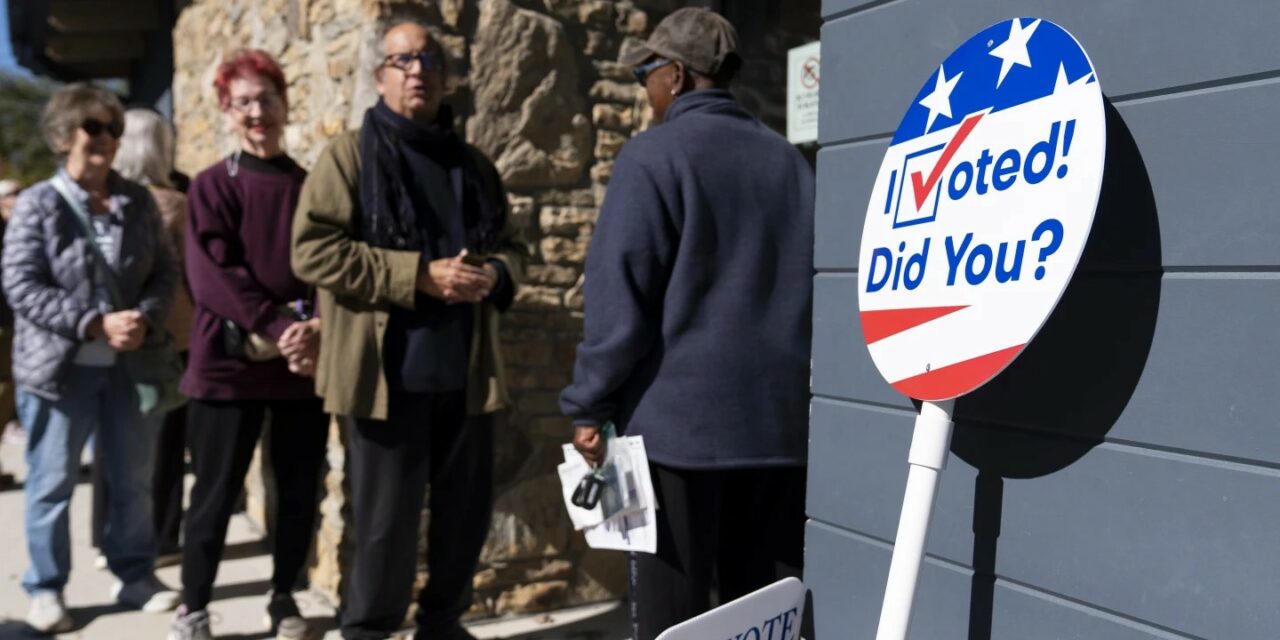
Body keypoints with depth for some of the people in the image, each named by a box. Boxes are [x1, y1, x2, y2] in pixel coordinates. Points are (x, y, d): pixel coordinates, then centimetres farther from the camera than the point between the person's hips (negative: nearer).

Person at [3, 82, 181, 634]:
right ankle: (45, 589, 24)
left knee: (136, 478, 12)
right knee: (52, 483, 7)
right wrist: (94, 324, -20)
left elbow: (164, 271, 7)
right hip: (61, 367, -4)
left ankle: (135, 576, 28)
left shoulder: (138, 201, 5)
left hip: (128, 364, 4)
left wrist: (144, 318, -12)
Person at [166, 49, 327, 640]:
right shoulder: (212, 186, 0)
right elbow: (211, 276, -10)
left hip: (305, 363, 3)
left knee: (300, 491, 9)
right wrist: (278, 328, -17)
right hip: (230, 362, -3)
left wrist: (317, 327, -13)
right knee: (216, 493, 4)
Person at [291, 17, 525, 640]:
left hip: (465, 371, 5)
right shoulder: (349, 154, 0)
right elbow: (311, 249, -10)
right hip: (389, 373, -5)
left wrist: (493, 274, -5)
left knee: (467, 509, 13)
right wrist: (418, 274, -17)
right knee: (388, 519, 3)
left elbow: (511, 246, 20)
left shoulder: (473, 164, 14)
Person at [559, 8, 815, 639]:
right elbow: (808, 287, 14)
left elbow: (619, 295, -11)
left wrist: (590, 405, -5)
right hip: (779, 419, 6)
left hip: (678, 418, -5)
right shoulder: (789, 160, 11)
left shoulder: (653, 155, -5)